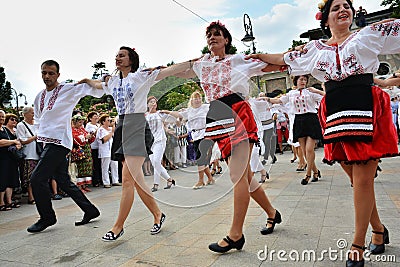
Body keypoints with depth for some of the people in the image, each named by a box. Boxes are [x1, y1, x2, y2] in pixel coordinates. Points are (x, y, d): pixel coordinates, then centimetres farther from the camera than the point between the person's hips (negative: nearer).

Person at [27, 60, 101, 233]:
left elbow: (92, 88, -15)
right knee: (63, 181, 11)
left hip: (59, 142, -8)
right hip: (48, 143, 8)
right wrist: (40, 135, 18)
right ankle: (90, 210, 21)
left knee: (37, 179, -10)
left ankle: (47, 217, 9)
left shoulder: (69, 90, -6)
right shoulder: (39, 97, 16)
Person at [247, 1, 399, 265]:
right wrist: (260, 56, 34)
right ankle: (378, 229, 28)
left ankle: (358, 243, 8)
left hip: (367, 109, -2)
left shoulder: (369, 34, 12)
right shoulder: (316, 48, 18)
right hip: (336, 113, 3)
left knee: (363, 179, -4)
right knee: (358, 179, 7)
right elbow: (283, 59, 27)